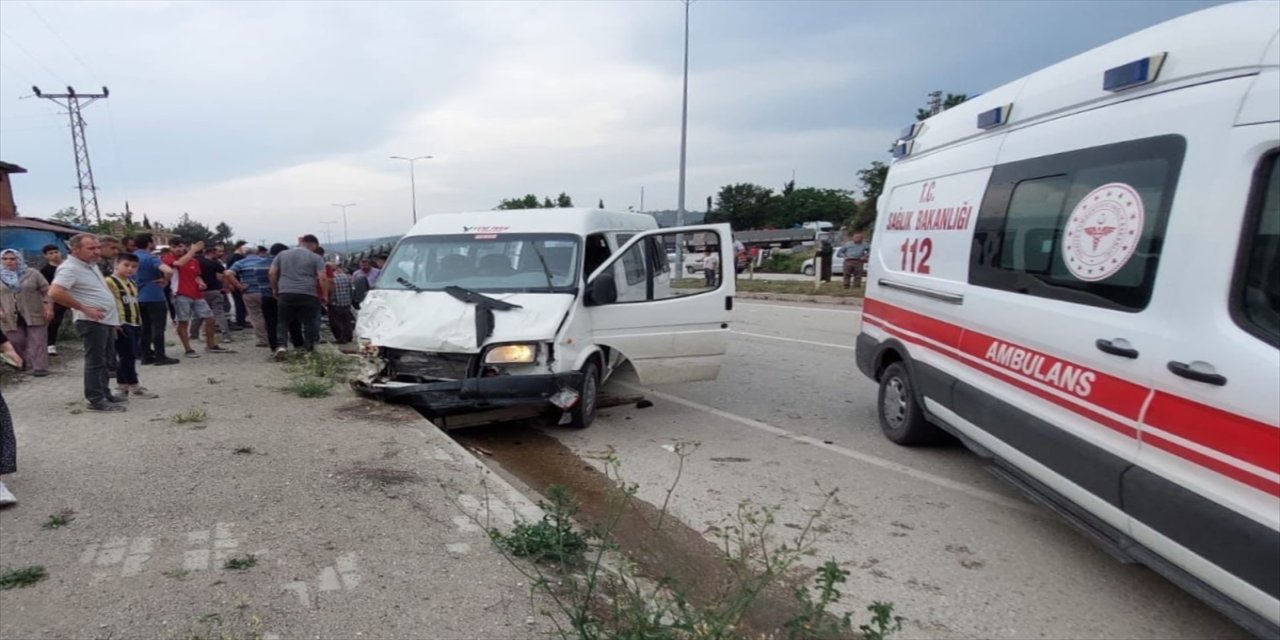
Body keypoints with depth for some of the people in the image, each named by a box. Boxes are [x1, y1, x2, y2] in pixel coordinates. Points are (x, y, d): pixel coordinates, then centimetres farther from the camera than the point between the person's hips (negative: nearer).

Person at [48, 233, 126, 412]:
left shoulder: (91, 265, 14)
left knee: (103, 361, 15)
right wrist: (84, 308, -22)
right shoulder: (70, 268, -16)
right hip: (92, 322, -9)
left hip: (106, 320, 9)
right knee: (95, 361, -5)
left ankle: (105, 394, 24)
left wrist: (113, 317, 18)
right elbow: (54, 293, -28)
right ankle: (97, 400, 1)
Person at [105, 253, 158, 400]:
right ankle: (134, 387, 2)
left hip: (135, 324, 9)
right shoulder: (109, 282, -9)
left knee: (129, 357, 12)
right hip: (121, 325, -9)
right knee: (128, 356, -5)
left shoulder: (132, 283, 19)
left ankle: (121, 387, 20)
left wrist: (139, 323, 23)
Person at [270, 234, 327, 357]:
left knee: (284, 322, 10)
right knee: (309, 322, 8)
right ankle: (309, 348, 12)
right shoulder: (316, 258, 3)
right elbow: (322, 278, -6)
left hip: (285, 293, 3)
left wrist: (274, 289, 20)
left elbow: (272, 273, 10)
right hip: (307, 294, -3)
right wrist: (325, 294, 2)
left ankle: (281, 345, -7)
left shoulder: (282, 254, 14)